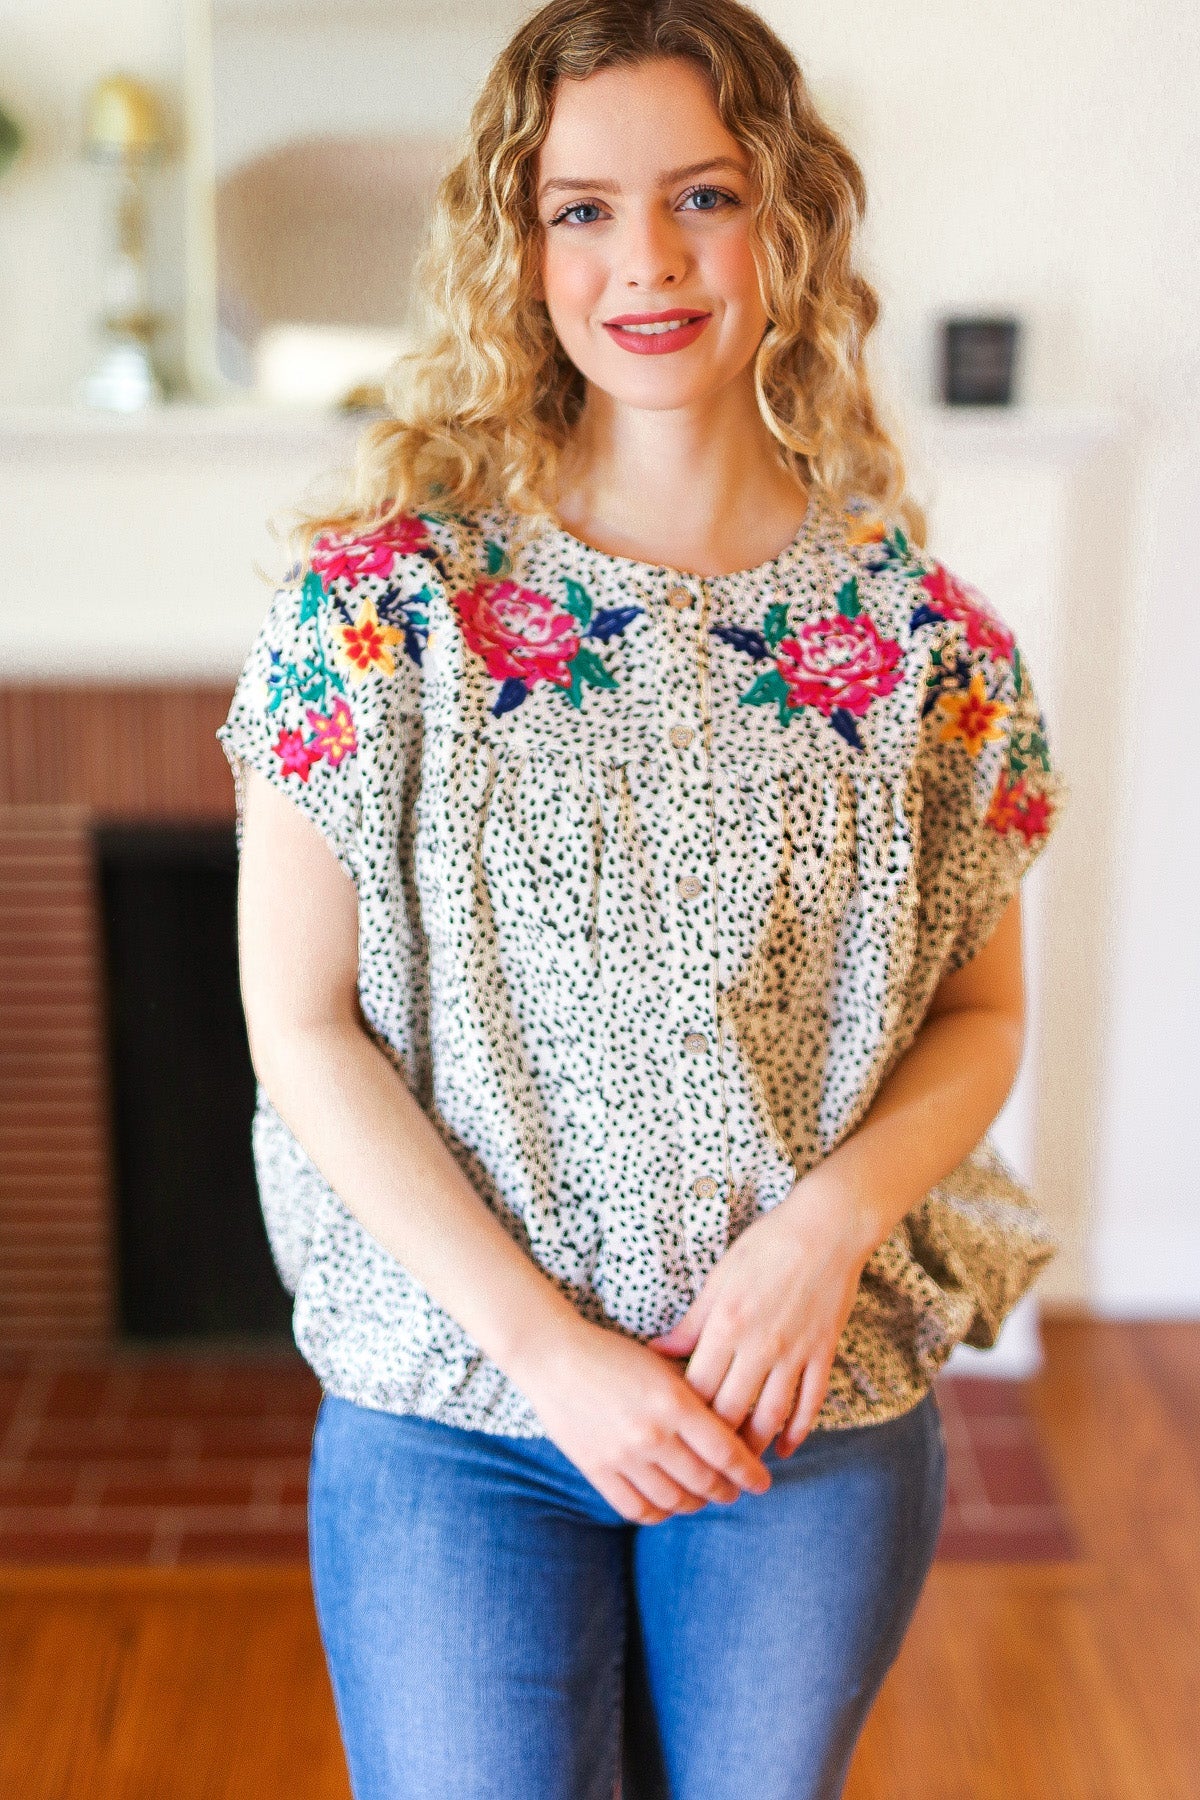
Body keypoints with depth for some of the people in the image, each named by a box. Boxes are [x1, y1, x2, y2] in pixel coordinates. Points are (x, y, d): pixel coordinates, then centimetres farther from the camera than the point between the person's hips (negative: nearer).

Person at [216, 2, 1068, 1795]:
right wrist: (542, 1342, -14)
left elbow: (982, 1013, 4)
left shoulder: (922, 635, -4)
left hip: (819, 1421, 2)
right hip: (450, 1411, -1)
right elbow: (301, 1027, -8)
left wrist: (829, 1222, -14)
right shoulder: (380, 601, -9)